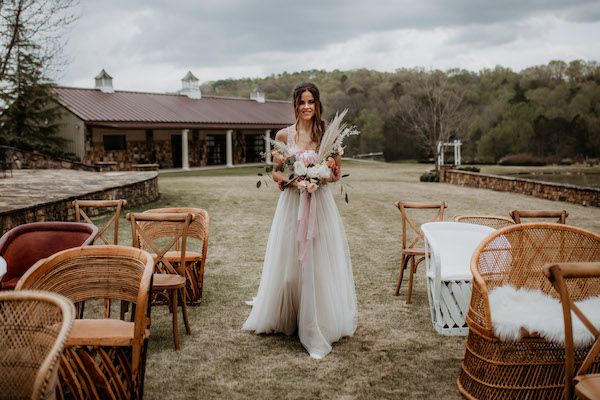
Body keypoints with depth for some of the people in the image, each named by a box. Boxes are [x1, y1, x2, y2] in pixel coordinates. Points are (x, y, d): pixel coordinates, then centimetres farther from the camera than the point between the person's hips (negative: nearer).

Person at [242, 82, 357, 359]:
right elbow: (276, 172, 5)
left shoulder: (327, 134, 2)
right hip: (292, 203, 1)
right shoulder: (284, 135, 2)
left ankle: (318, 324, 10)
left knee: (319, 263, 1)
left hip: (320, 203, 0)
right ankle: (284, 317, 25)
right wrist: (295, 181, -13)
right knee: (289, 261, 7)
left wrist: (320, 179, -15)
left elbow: (337, 173, 5)